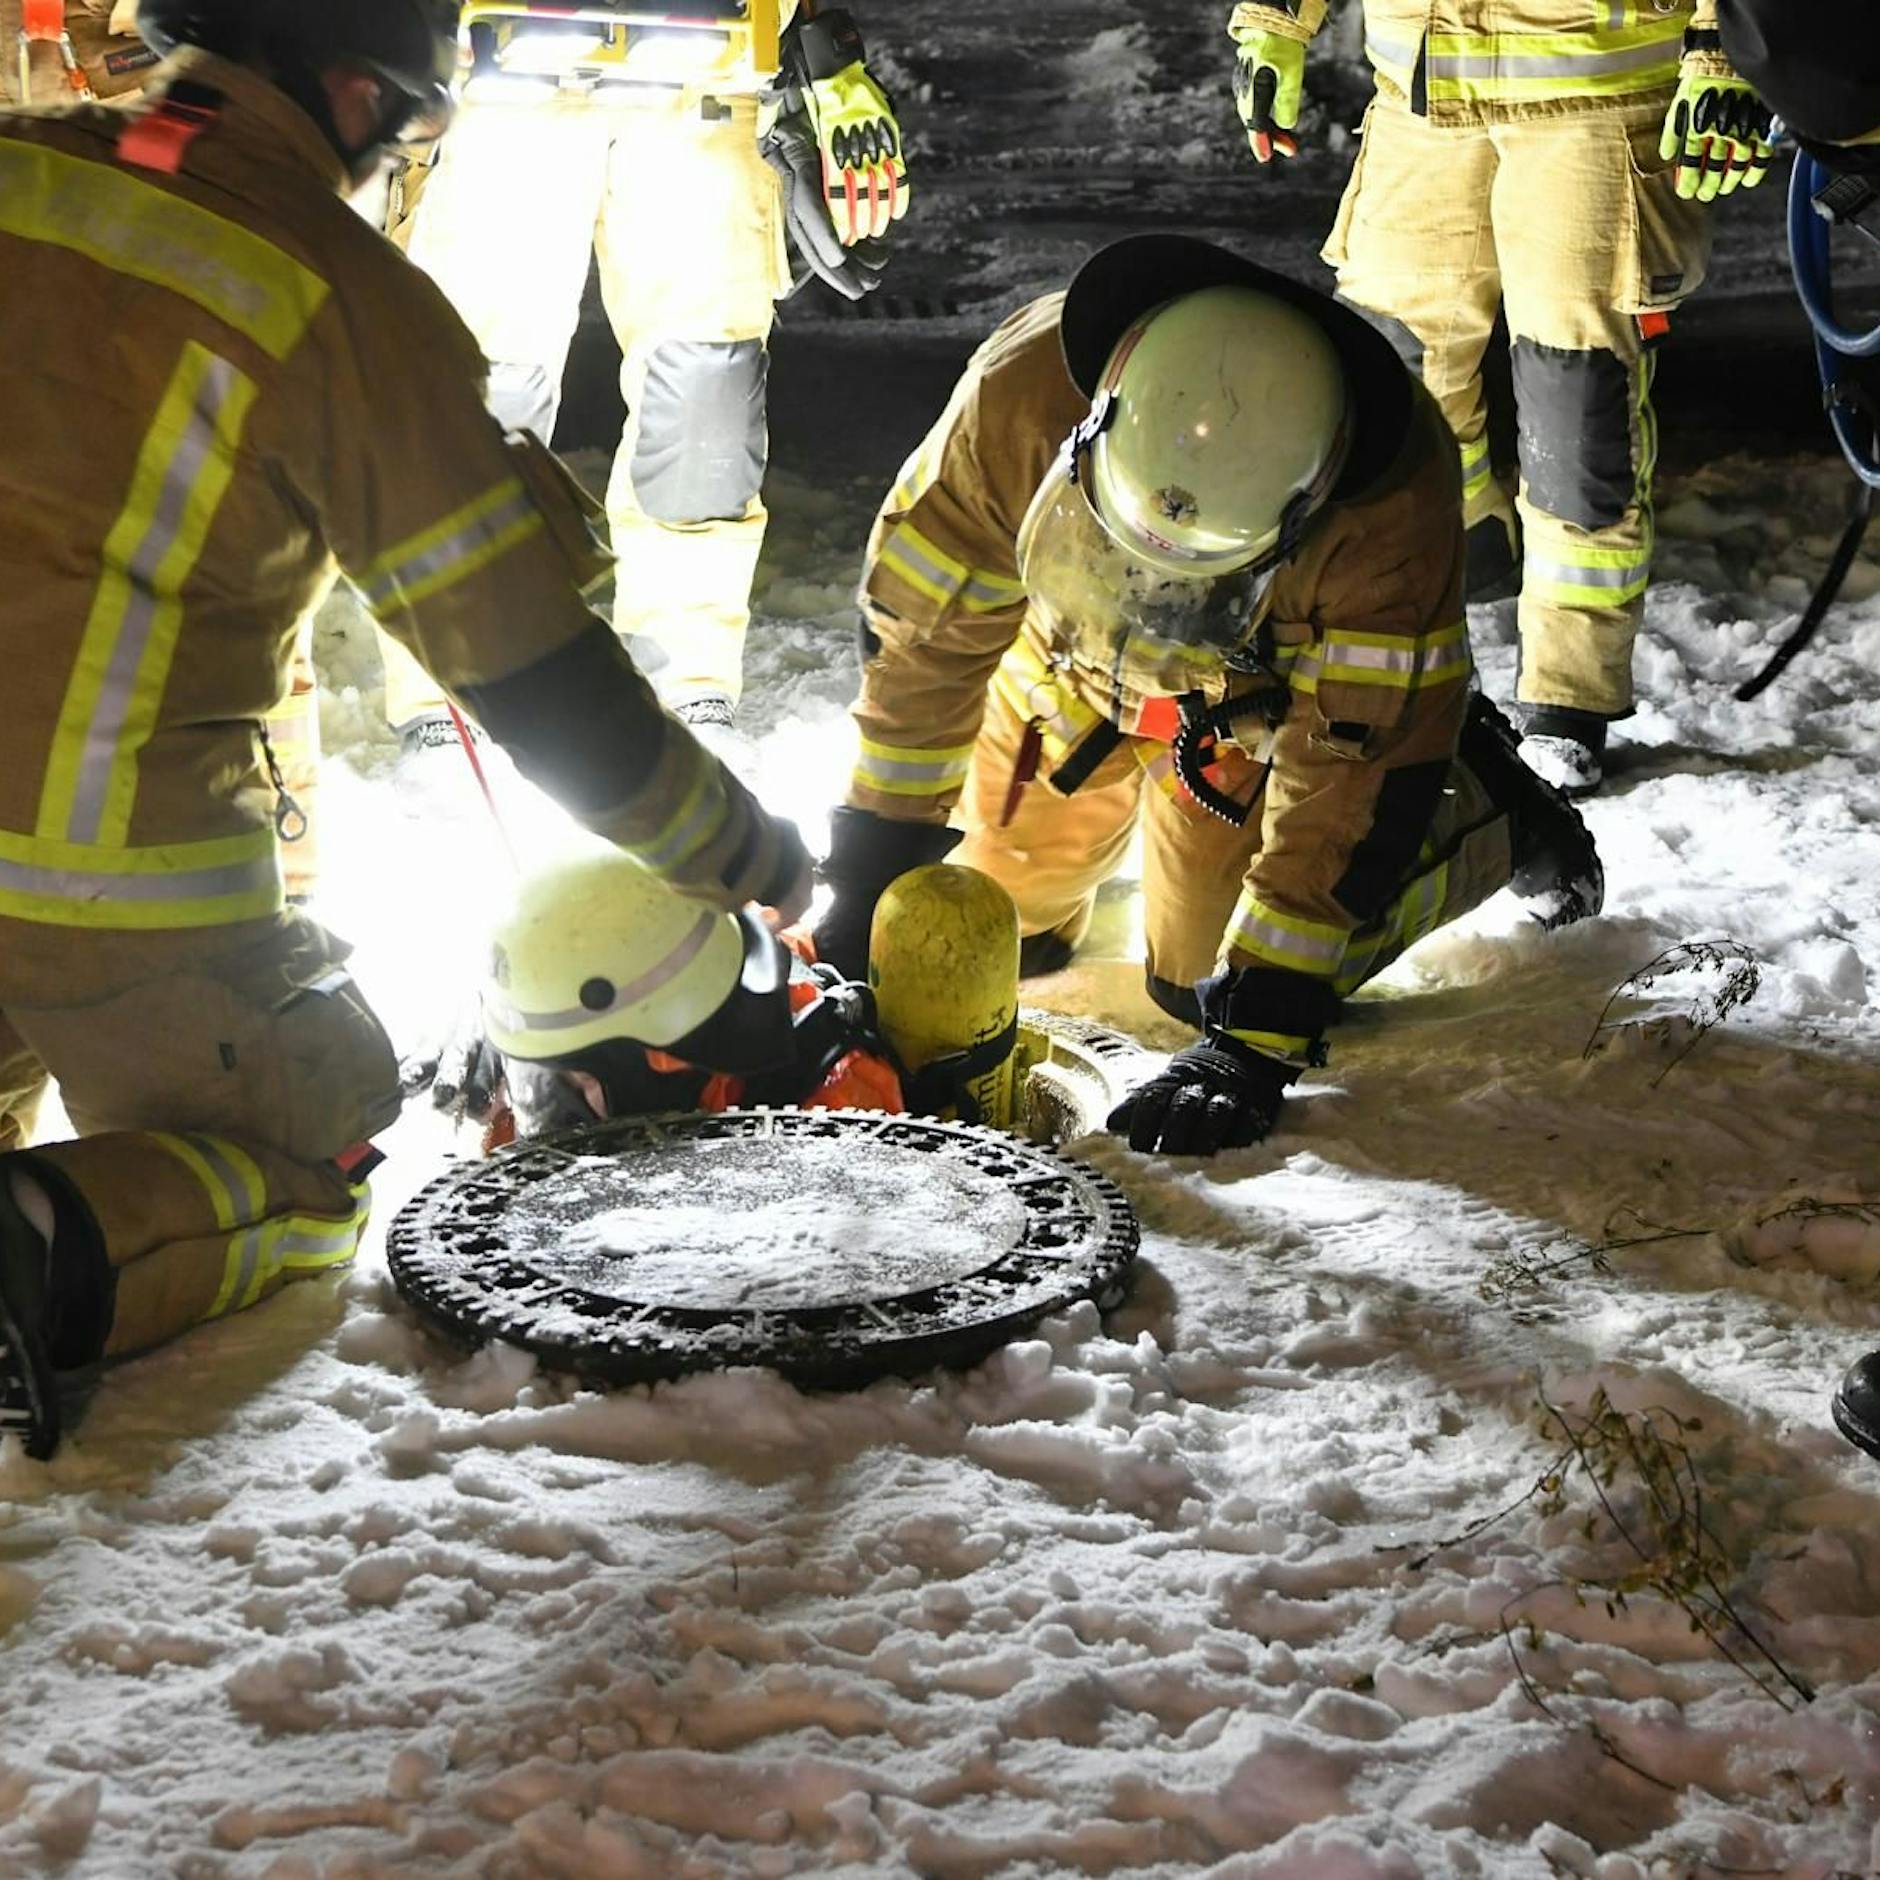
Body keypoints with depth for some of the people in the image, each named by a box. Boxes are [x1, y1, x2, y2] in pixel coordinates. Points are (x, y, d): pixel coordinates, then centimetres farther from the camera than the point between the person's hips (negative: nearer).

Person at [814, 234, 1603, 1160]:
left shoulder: (1394, 503, -41)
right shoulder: (1022, 390, -37)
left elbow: (1352, 769, -34)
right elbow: (927, 631, -21)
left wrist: (1254, 1042, -35)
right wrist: (871, 870, -15)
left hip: (1261, 693, -2)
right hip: (1071, 656, 2)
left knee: (1212, 973, -7)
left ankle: (1489, 806, 13)